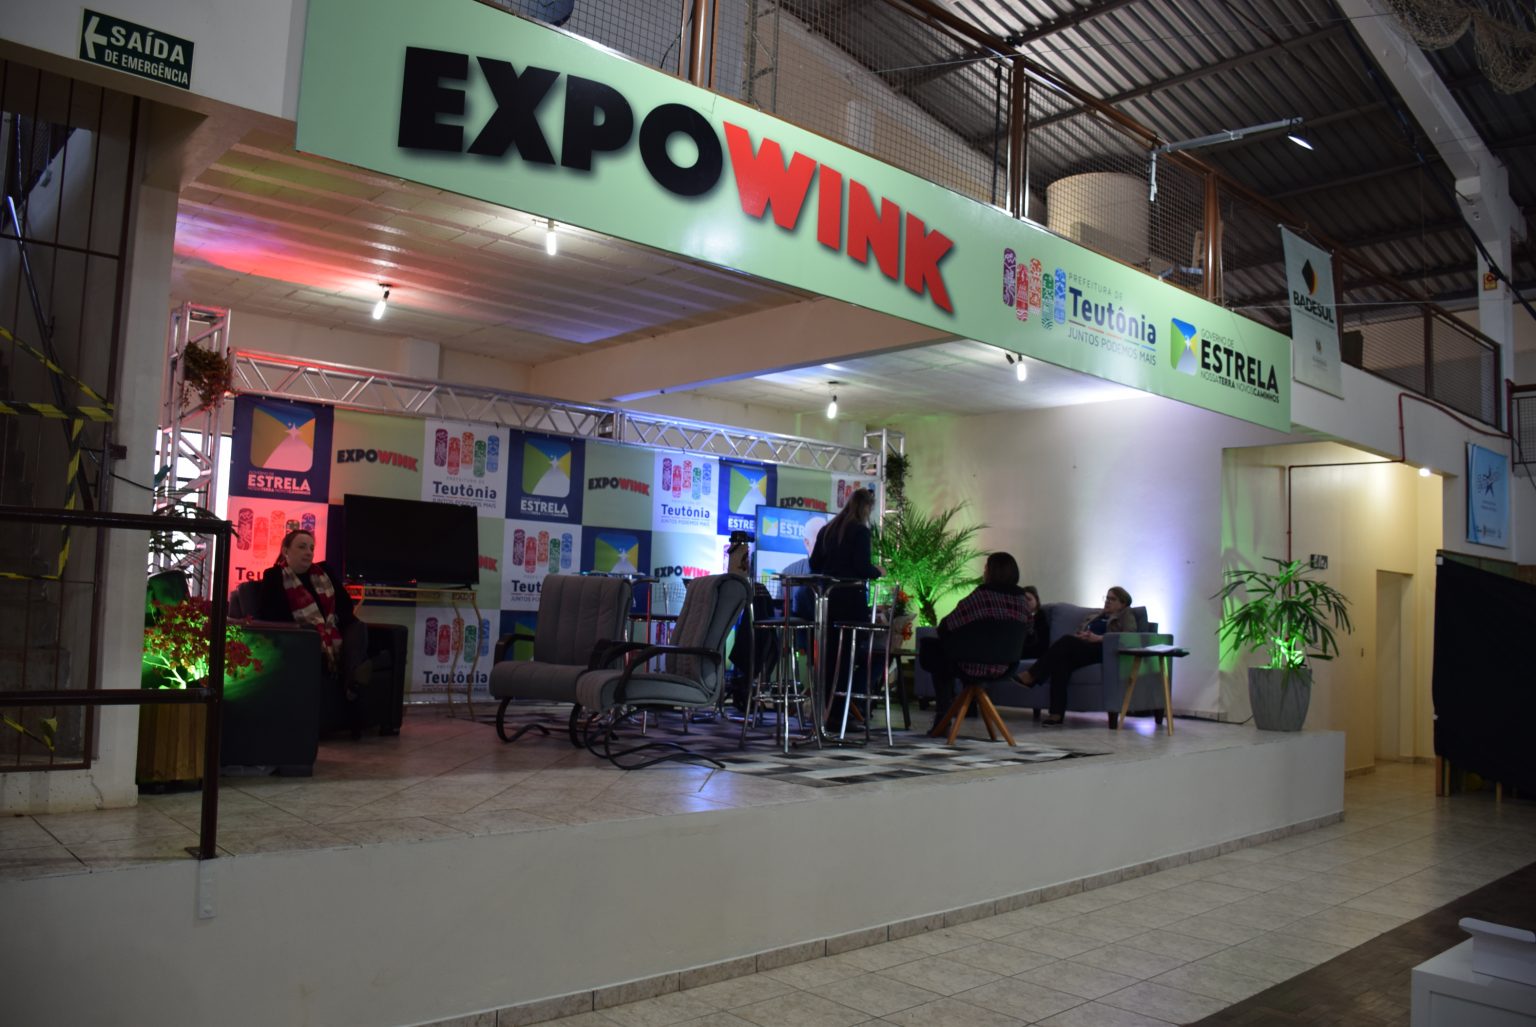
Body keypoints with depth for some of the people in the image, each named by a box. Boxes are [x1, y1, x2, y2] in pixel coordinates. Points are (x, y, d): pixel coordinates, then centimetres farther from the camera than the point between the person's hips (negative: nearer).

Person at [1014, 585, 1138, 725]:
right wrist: (1081, 636, 0)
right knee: (1061, 660, -32)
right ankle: (1056, 713, -41)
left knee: (1067, 640, -31)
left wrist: (1099, 638, -14)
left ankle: (1031, 676, -32)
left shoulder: (1126, 616, 17)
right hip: (1082, 649, 5)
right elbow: (1077, 634, 26)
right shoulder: (1094, 617, 36)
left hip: (1105, 651, -5)